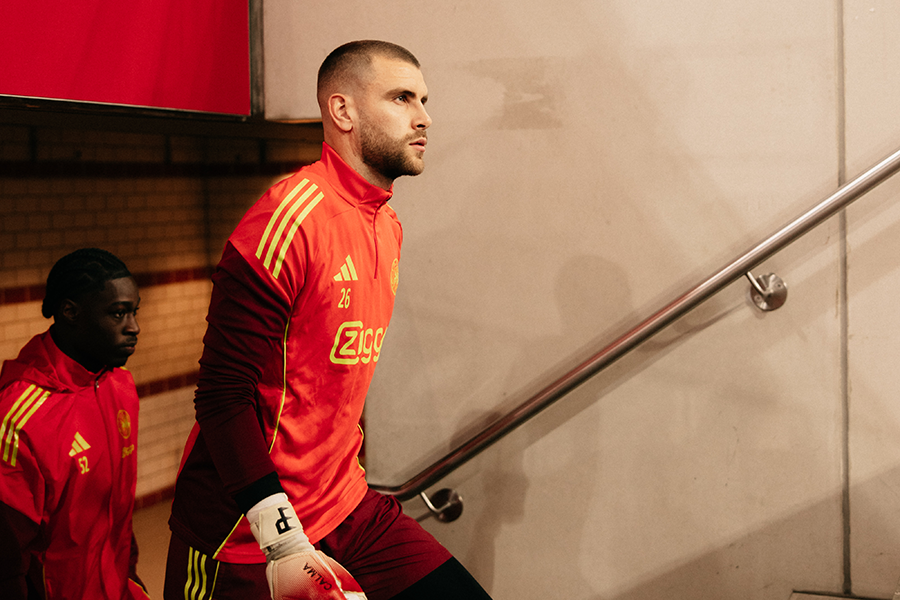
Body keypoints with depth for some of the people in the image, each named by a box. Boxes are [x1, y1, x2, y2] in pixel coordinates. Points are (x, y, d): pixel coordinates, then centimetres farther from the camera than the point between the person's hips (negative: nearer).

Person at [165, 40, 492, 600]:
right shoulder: (291, 217, -18)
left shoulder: (390, 226, 9)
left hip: (347, 508, 8)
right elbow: (224, 396, -21)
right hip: (248, 533, -7)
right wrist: (284, 544, -23)